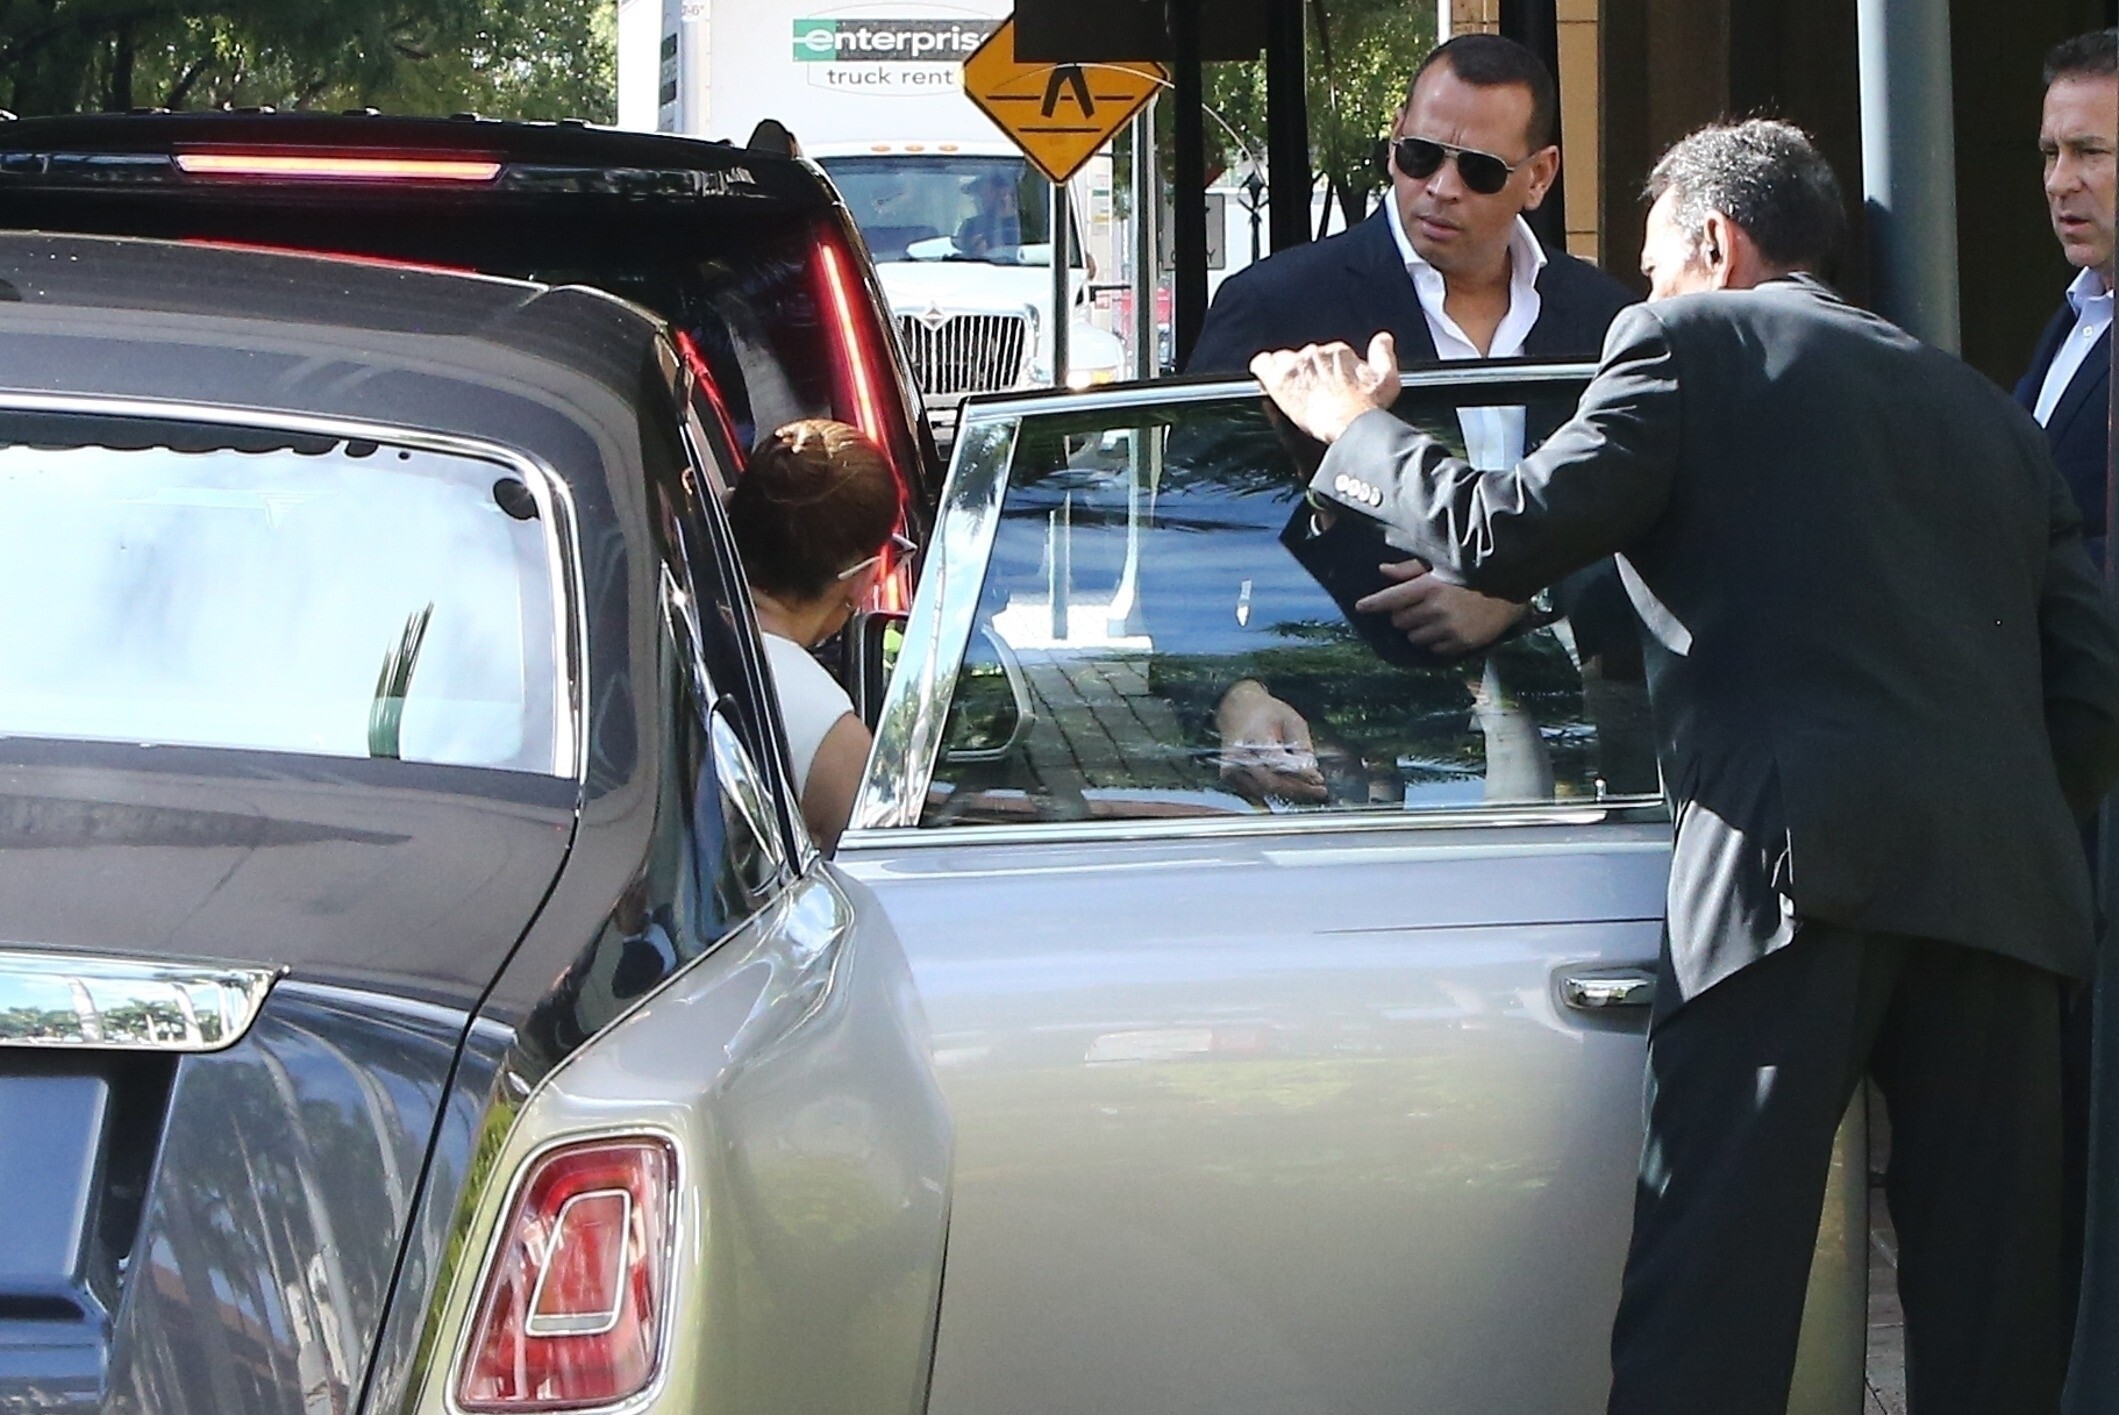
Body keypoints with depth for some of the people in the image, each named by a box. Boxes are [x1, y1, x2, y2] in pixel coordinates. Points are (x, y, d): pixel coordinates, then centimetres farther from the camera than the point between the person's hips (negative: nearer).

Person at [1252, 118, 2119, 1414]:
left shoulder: (1688, 342, 9)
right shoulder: (1987, 410, 26)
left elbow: (1509, 536, 1)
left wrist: (1357, 431, 16)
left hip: (1803, 856, -5)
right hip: (2008, 889, 5)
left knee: (1707, 1304, -8)